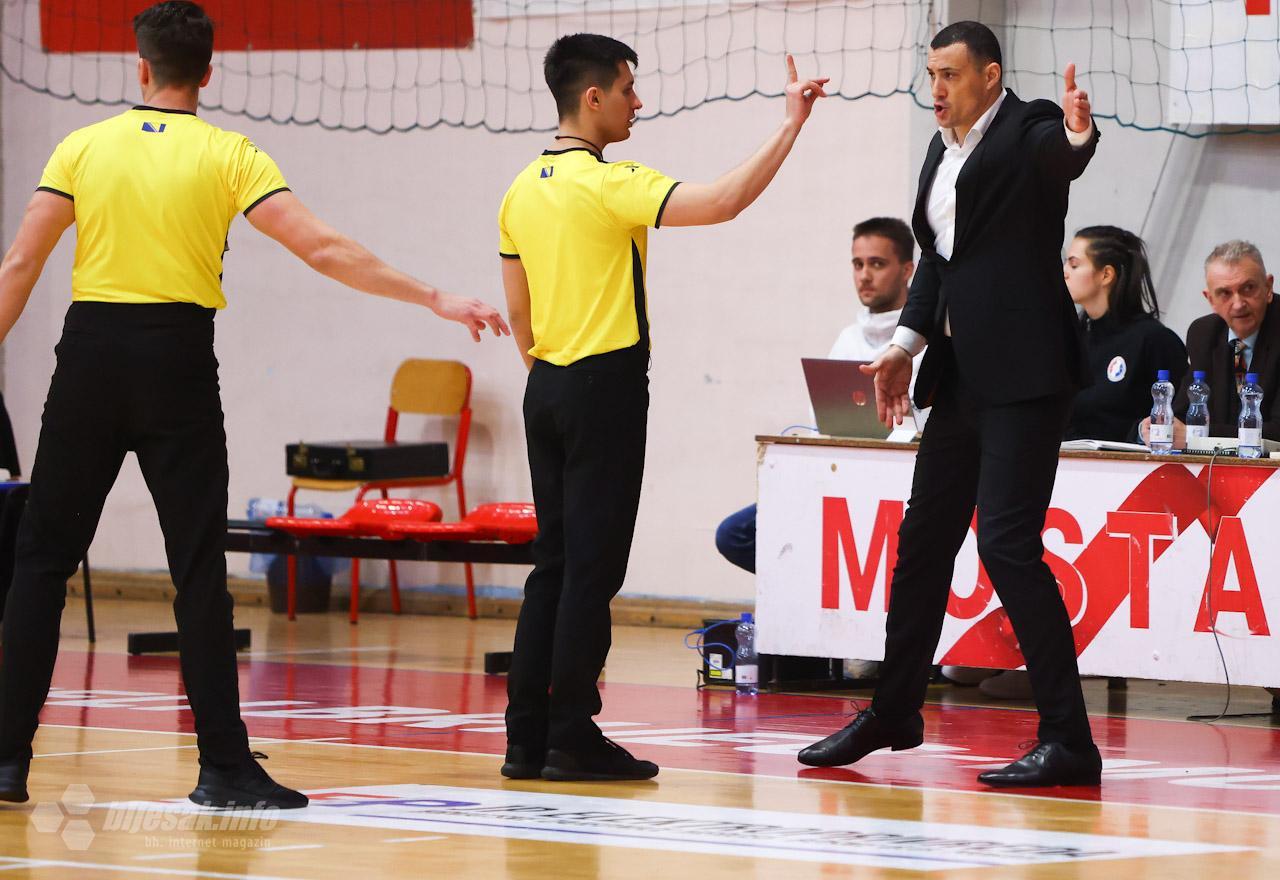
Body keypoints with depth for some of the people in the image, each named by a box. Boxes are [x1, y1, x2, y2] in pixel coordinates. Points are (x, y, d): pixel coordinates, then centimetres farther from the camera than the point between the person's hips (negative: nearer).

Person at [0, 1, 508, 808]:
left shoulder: (84, 147, 4)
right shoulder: (229, 157, -1)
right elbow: (325, 250, -7)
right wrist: (435, 300, -4)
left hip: (90, 355, 2)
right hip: (177, 362, -2)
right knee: (199, 570, 0)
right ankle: (225, 765, -2)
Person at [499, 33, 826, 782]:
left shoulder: (525, 190, 10)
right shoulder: (609, 184, -14)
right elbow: (722, 202, -24)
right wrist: (791, 126, -19)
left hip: (548, 386, 8)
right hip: (604, 389, -8)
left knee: (554, 563, 10)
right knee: (593, 567, -5)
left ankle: (527, 737, 9)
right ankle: (571, 738, -5)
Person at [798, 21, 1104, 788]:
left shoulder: (1030, 132, -10)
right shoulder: (944, 149, 14)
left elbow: (1059, 152, -33)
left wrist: (1078, 135, -56)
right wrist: (908, 342, 7)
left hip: (1025, 374, -9)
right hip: (962, 373, 9)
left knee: (1008, 542, -15)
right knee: (924, 538, 17)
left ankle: (1069, 740, -11)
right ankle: (894, 712, 33)